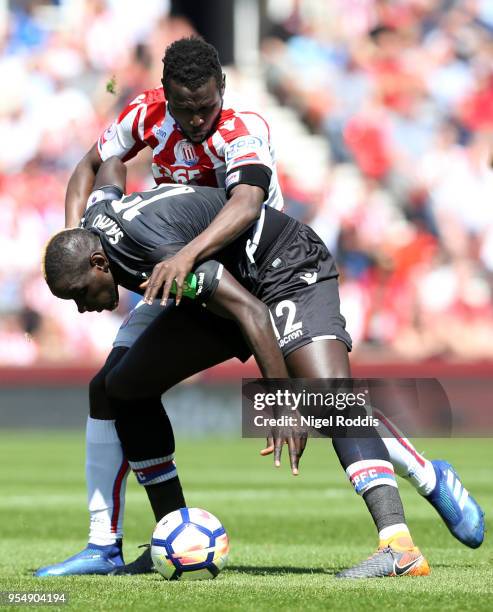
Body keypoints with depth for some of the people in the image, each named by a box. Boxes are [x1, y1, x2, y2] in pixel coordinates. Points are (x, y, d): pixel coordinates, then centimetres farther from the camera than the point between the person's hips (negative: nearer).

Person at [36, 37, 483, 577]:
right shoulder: (147, 114, -11)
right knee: (111, 388, -7)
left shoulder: (243, 131, -28)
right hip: (183, 275, 5)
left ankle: (430, 478, 12)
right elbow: (91, 167, 5)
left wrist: (186, 254, -64)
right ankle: (104, 546, 0)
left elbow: (246, 205, -49)